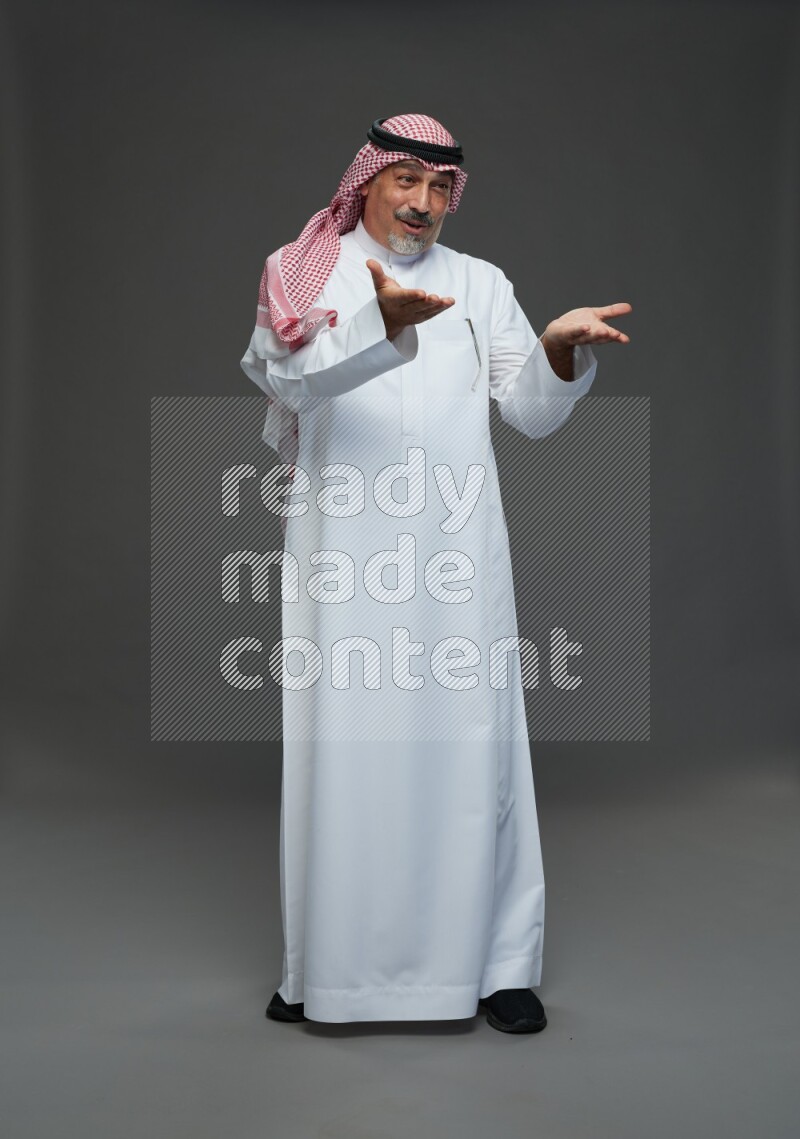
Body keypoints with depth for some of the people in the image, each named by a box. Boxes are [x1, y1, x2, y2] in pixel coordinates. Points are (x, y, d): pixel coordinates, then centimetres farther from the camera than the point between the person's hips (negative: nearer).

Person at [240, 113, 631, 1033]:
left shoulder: (482, 285, 15)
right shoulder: (305, 275, 9)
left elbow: (533, 413, 7)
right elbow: (292, 376, -11)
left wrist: (560, 350, -14)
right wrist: (382, 323, -28)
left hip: (456, 552, 2)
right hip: (341, 555, -1)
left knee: (472, 743, 0)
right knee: (340, 747, 1)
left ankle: (496, 964, 9)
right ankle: (326, 964, 14)